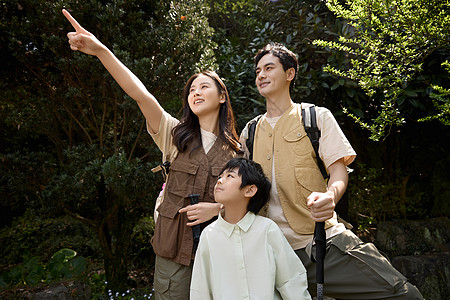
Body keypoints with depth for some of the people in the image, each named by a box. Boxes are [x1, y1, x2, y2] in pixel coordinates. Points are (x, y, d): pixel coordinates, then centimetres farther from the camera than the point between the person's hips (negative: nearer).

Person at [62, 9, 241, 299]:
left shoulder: (235, 149, 1)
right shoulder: (177, 135, -1)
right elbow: (142, 96, -16)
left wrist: (218, 207, -15)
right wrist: (101, 51, -28)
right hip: (175, 246, 0)